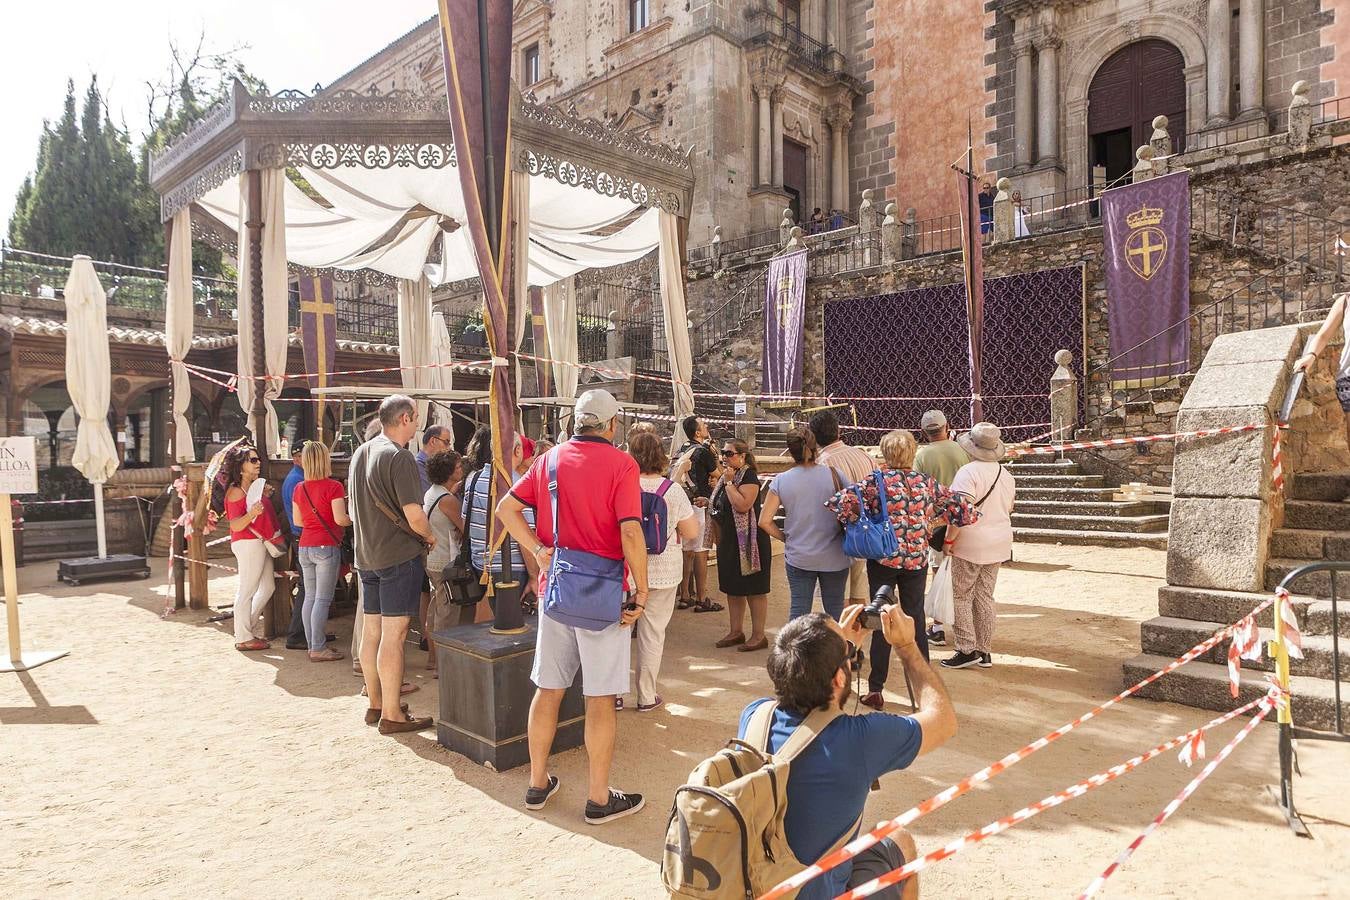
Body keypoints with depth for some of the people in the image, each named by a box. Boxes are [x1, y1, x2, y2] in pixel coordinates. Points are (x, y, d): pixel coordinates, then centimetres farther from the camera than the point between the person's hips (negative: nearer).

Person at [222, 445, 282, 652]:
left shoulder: (256, 486, 16)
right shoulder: (236, 491, -11)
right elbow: (235, 525, -19)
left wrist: (266, 495, 14)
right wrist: (252, 514, -33)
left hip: (261, 542, 10)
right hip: (248, 543, -10)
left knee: (267, 588, 15)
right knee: (247, 591, -4)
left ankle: (251, 629, 25)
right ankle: (243, 638, 3)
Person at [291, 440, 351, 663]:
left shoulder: (299, 488, 8)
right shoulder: (333, 486, -12)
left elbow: (297, 520, 13)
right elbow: (340, 519, -18)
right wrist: (354, 518, 2)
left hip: (305, 546, 7)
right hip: (327, 546, -7)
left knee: (310, 596, 12)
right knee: (323, 599, -3)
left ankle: (313, 645, 18)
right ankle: (318, 649, -1)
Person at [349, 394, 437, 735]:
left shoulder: (360, 454, 11)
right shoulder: (399, 456, -16)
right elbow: (414, 516, -20)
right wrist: (431, 538, -3)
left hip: (366, 554, 9)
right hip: (398, 554, -9)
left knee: (371, 631, 14)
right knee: (393, 634, -4)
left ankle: (375, 704, 25)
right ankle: (391, 714, 3)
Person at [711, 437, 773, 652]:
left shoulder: (749, 476, -14)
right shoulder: (726, 476, 12)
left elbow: (742, 505, -28)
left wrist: (729, 482, -21)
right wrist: (707, 503, 6)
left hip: (748, 542, -9)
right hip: (729, 541, 9)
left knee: (754, 590, -1)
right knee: (732, 588, 14)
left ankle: (759, 636, 7)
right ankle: (736, 631, 25)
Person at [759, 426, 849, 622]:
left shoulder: (781, 481, -6)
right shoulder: (832, 475, -10)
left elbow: (764, 521, -7)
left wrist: (785, 538, 6)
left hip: (798, 557, 1)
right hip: (833, 558, 0)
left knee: (798, 610, 10)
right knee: (835, 610, 13)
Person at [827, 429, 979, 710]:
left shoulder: (876, 481, -9)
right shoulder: (926, 482, 1)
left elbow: (841, 502, -19)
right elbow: (960, 506, 5)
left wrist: (856, 524, -3)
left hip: (883, 559, -2)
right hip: (917, 559, 2)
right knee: (915, 620, 13)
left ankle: (876, 690, 13)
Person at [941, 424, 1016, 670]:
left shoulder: (969, 472, -17)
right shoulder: (1007, 475, 8)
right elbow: (1007, 510, 18)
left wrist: (948, 540, -17)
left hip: (970, 546, -7)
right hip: (998, 545, 8)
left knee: (961, 598, 3)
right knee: (985, 597, 13)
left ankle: (967, 650, 3)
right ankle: (983, 651, 18)